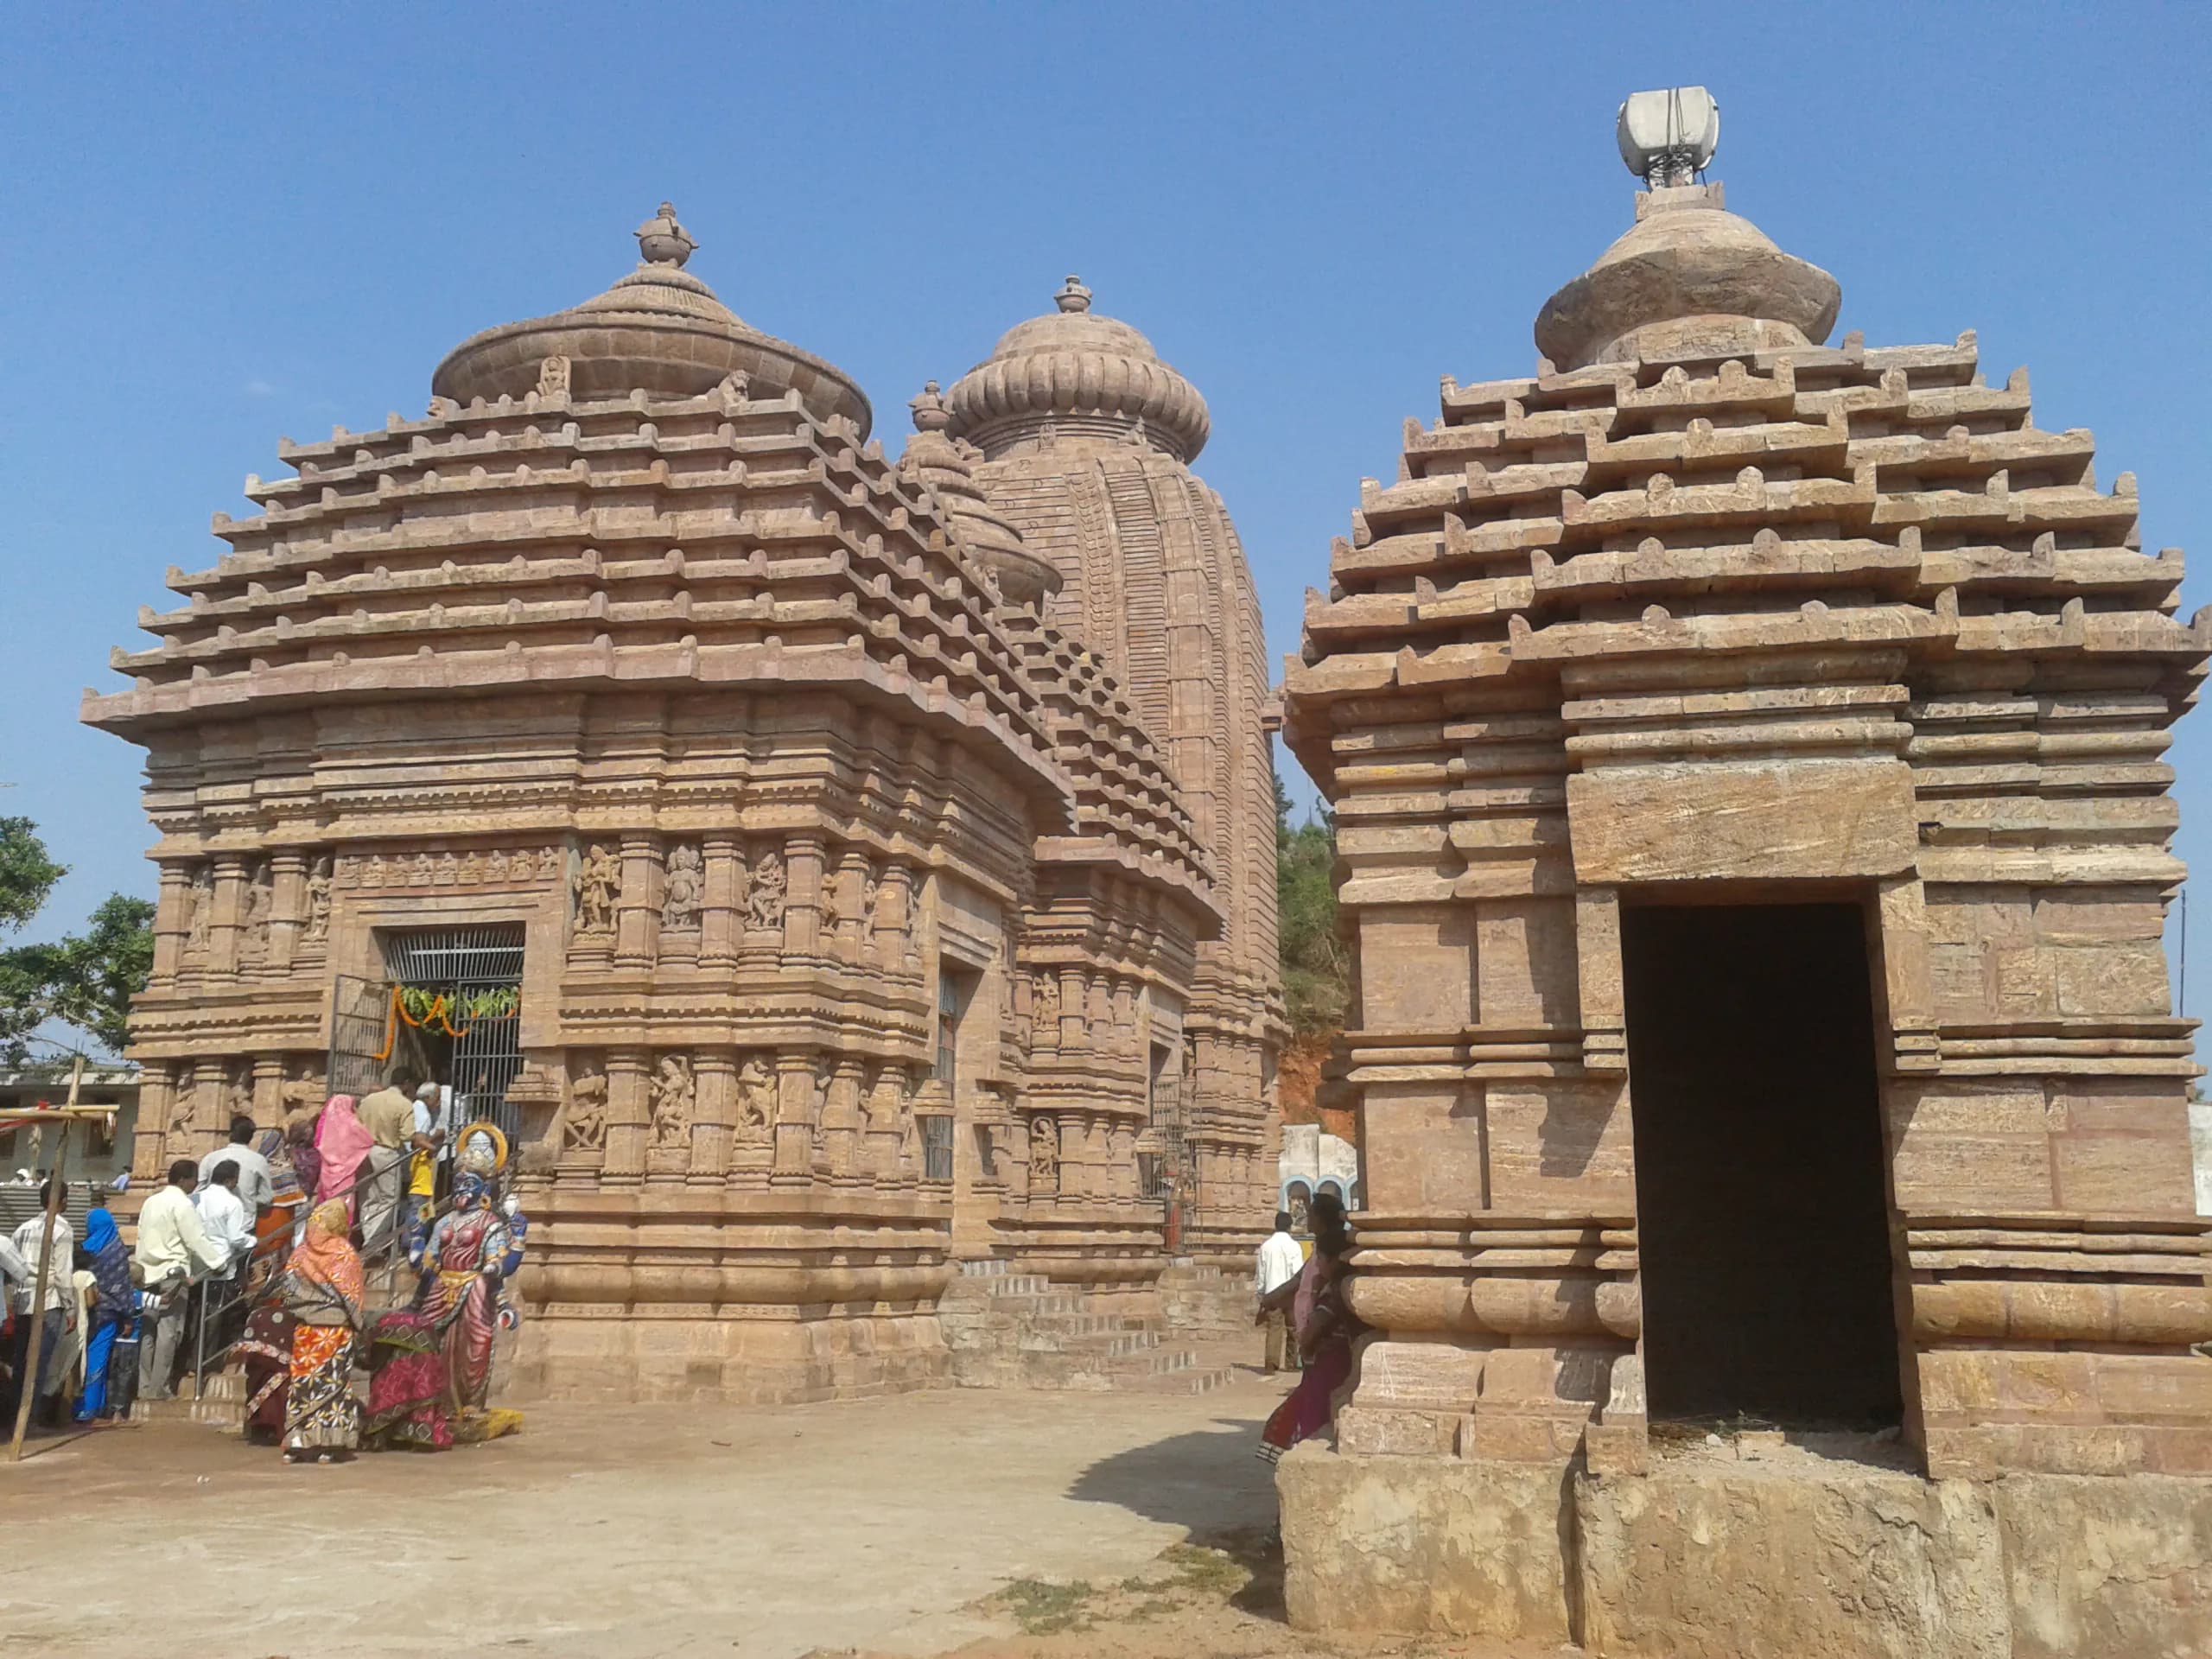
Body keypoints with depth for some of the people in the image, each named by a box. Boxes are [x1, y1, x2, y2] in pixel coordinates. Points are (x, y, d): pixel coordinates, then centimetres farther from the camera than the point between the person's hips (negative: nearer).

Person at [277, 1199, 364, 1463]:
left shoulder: (301, 1252, -3)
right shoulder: (345, 1252, -5)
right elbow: (352, 1294, -3)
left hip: (305, 1327, 1)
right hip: (336, 1327, -1)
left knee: (302, 1379, 5)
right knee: (333, 1381, 1)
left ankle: (298, 1443, 8)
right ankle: (329, 1446, 1)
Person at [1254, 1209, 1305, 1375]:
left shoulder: (1266, 1246, 2)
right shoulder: (1293, 1246, -7)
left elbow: (1260, 1272, 6)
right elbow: (1298, 1272, -9)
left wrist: (1261, 1294, 14)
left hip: (1272, 1292, 2)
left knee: (1274, 1329, 0)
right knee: (1292, 1328, 12)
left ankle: (1272, 1364, -10)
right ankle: (1291, 1363, 18)